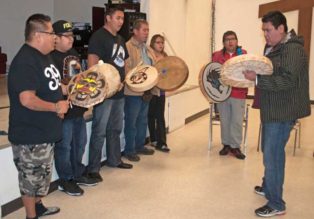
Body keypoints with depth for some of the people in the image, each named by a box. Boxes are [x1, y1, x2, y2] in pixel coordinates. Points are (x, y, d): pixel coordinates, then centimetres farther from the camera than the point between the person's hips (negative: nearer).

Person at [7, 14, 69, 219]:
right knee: (32, 176, 5)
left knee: (42, 173, 23)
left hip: (45, 130, 10)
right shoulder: (25, 61, -23)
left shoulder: (43, 56, 9)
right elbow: (27, 100, -31)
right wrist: (55, 107, -19)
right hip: (30, 133, -10)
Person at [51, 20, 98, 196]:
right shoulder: (51, 57, -16)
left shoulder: (73, 53, 11)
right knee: (64, 146, 4)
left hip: (78, 107, 9)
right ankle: (66, 180, 18)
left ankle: (78, 174, 34)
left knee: (80, 142, 19)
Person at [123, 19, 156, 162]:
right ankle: (129, 150, 10)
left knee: (142, 120, 16)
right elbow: (125, 69, -21)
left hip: (146, 91, 8)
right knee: (131, 122, 1)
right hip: (133, 91, -8)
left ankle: (140, 146, 29)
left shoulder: (147, 48, 16)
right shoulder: (127, 47, -12)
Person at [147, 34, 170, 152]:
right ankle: (154, 140, 20)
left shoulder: (164, 56, 11)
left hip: (161, 89, 5)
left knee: (160, 116, 3)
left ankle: (161, 142, 3)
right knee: (152, 115, 8)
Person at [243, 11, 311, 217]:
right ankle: (268, 187, 40)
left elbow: (287, 81, -26)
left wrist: (257, 78, -25)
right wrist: (253, 74, 3)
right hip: (272, 109, 10)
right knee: (269, 150, 21)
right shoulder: (273, 47, 12)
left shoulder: (293, 49, -17)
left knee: (272, 155, -7)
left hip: (283, 111, -10)